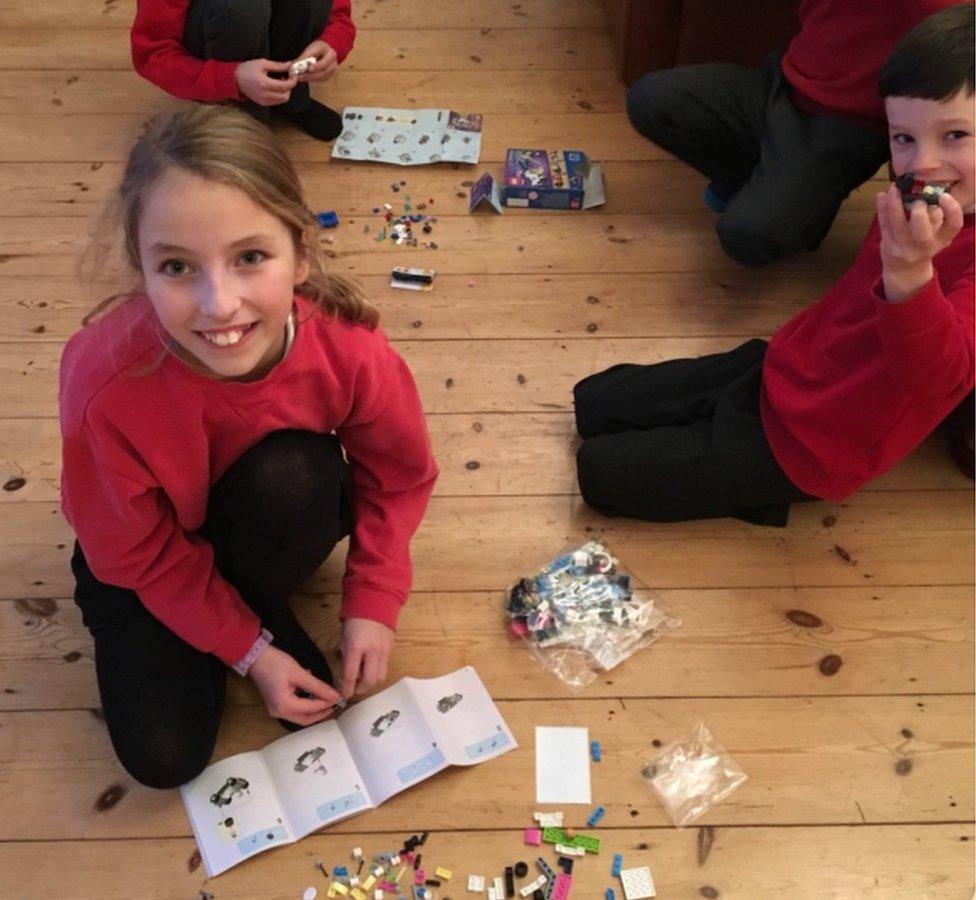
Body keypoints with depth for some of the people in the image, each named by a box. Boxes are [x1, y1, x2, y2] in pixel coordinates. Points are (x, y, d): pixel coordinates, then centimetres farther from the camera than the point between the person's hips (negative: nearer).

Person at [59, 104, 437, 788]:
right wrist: (251, 652, -15)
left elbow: (400, 477, -11)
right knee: (164, 756, -15)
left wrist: (373, 605, -17)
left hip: (282, 518, 2)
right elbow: (141, 558, -19)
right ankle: (255, 630, 14)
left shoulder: (349, 347, -32)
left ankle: (263, 607, -2)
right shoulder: (107, 383, -36)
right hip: (150, 557, -1)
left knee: (289, 475, -33)